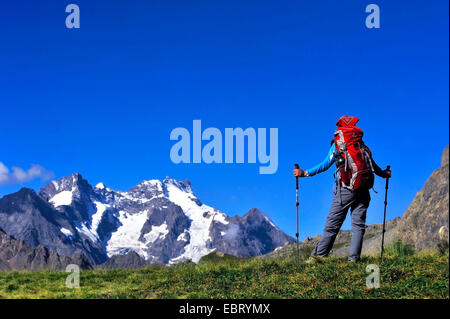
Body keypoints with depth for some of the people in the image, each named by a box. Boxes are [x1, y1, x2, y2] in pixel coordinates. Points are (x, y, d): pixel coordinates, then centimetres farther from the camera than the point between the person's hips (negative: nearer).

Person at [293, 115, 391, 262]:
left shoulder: (337, 144, 3)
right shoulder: (362, 145, 15)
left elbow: (325, 165, -1)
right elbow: (372, 164, 22)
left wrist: (305, 173, 2)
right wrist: (384, 174, 39)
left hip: (346, 190, -3)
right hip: (363, 190, 4)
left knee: (332, 224, -1)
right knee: (358, 224, 5)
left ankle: (319, 254, 1)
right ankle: (354, 258, 0)